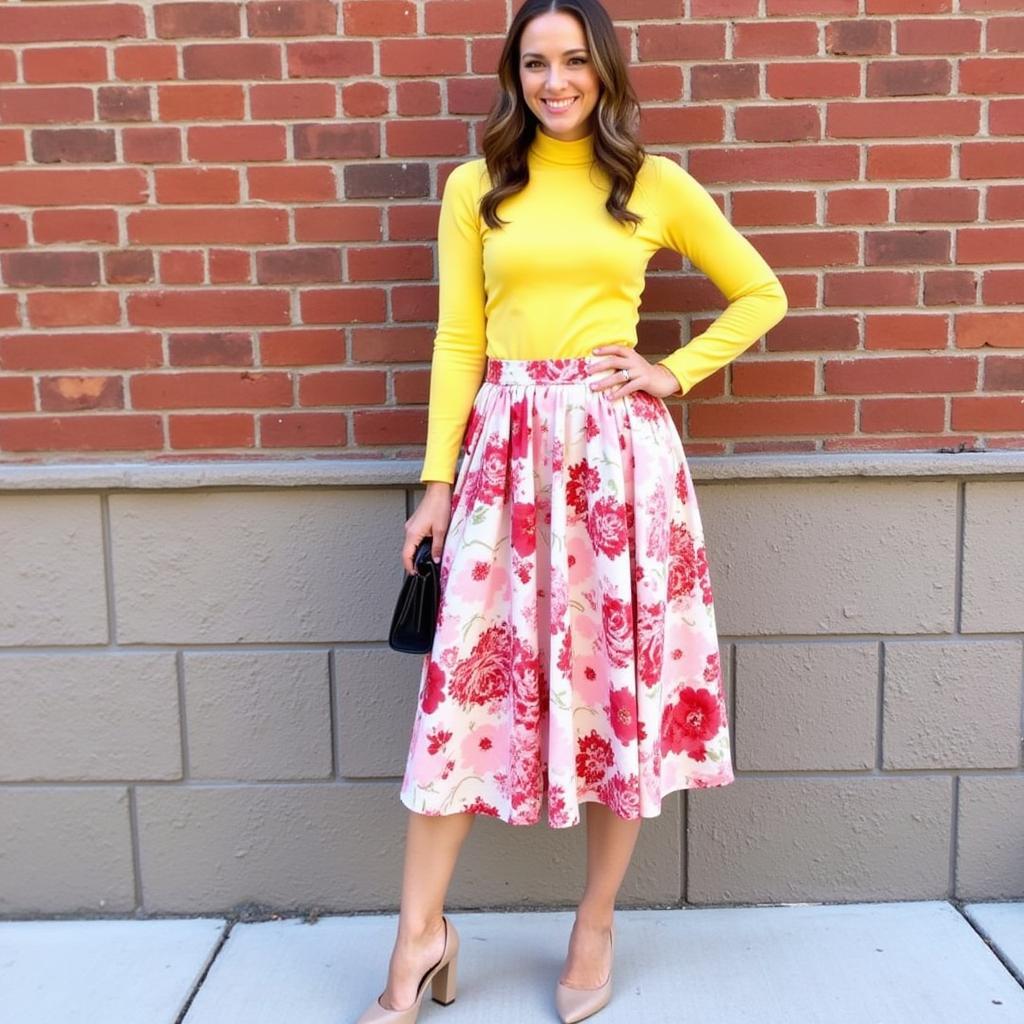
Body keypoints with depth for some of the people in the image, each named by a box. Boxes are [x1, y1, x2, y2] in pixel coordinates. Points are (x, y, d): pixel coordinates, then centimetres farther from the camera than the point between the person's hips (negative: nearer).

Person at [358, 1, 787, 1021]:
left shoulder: (655, 184, 8)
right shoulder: (476, 188, 10)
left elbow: (761, 296, 14)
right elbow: (458, 341, 7)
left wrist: (676, 372, 1)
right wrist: (437, 480, 2)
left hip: (621, 449, 0)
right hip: (509, 448, 1)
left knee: (623, 674, 4)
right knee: (468, 677, -1)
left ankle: (596, 923, 23)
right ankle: (419, 933, 14)